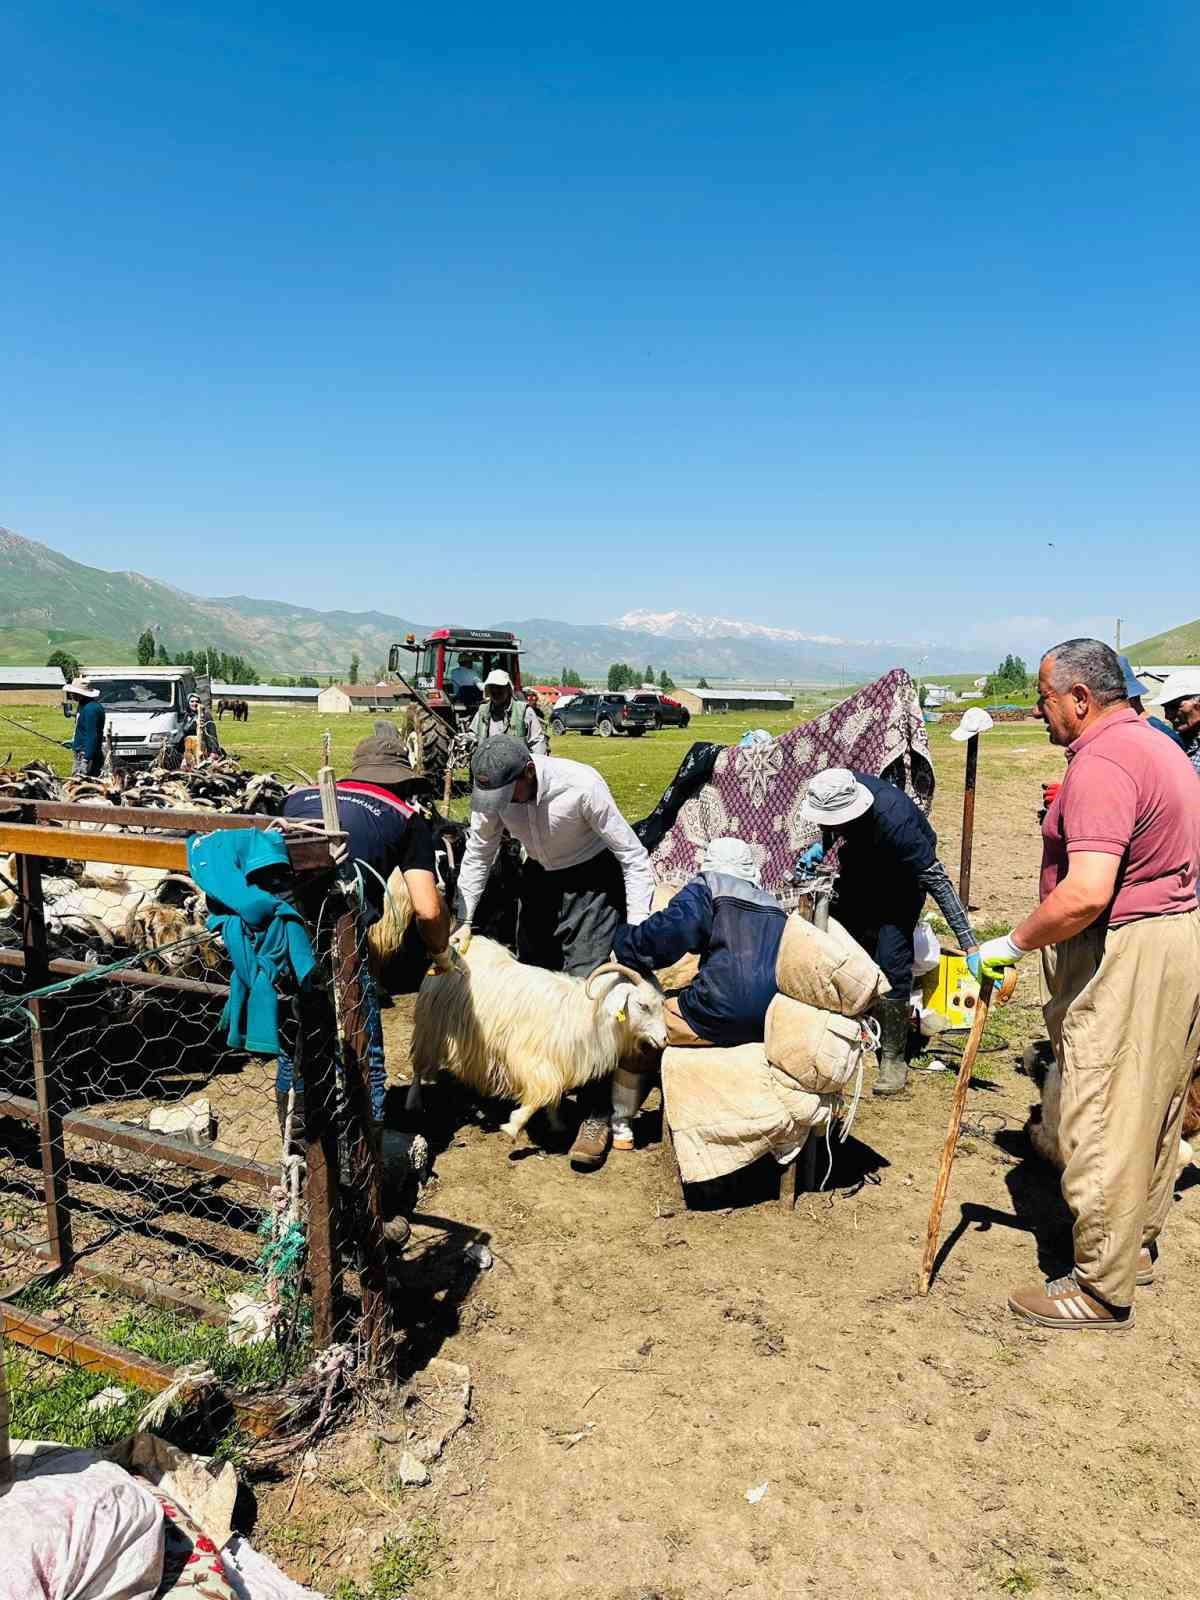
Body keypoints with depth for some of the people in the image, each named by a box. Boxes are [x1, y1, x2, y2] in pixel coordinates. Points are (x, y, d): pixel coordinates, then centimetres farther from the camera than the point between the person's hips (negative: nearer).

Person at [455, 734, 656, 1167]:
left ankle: (597, 1115, -3)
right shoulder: (493, 790, -20)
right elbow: (478, 852, -2)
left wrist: (636, 933, -30)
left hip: (592, 882, -5)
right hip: (539, 877, 6)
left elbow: (634, 857, -25)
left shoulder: (581, 785, -34)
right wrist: (464, 921, -7)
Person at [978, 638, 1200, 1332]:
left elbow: (1087, 893, -32)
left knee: (1104, 1125, 0)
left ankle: (1102, 1290, 12)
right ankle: (1138, 1243, 37)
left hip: (1124, 956, -11)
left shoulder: (1100, 763, -21)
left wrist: (1013, 943, -21)